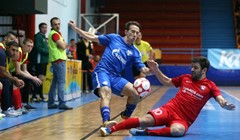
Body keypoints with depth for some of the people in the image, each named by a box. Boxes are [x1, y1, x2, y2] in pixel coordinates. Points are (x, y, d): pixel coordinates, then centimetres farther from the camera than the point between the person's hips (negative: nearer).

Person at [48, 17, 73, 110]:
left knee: (55, 82, 12)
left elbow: (64, 45, 17)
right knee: (61, 82, -10)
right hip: (59, 60, -10)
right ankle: (61, 104, -12)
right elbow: (63, 46, -18)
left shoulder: (58, 33, 19)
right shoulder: (54, 34, -12)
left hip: (57, 60, 10)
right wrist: (64, 44, 1)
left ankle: (51, 103, 15)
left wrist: (63, 44, -3)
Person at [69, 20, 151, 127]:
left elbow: (143, 70, 3)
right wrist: (75, 28, 7)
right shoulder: (114, 38, 8)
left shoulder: (134, 52, 12)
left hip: (116, 77, 4)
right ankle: (106, 122, -54)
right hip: (102, 71, -4)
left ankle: (126, 116, 19)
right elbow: (92, 38, 12)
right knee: (106, 94, -32)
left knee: (135, 94, -9)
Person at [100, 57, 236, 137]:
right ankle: (111, 129, -15)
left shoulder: (210, 86, 2)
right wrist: (156, 70, 13)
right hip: (169, 109, 3)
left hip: (183, 120, -2)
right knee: (145, 120, -22)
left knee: (178, 130, -39)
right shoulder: (185, 78, 13)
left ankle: (145, 133, -25)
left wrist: (225, 104, -37)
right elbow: (167, 82, 26)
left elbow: (220, 99, -13)